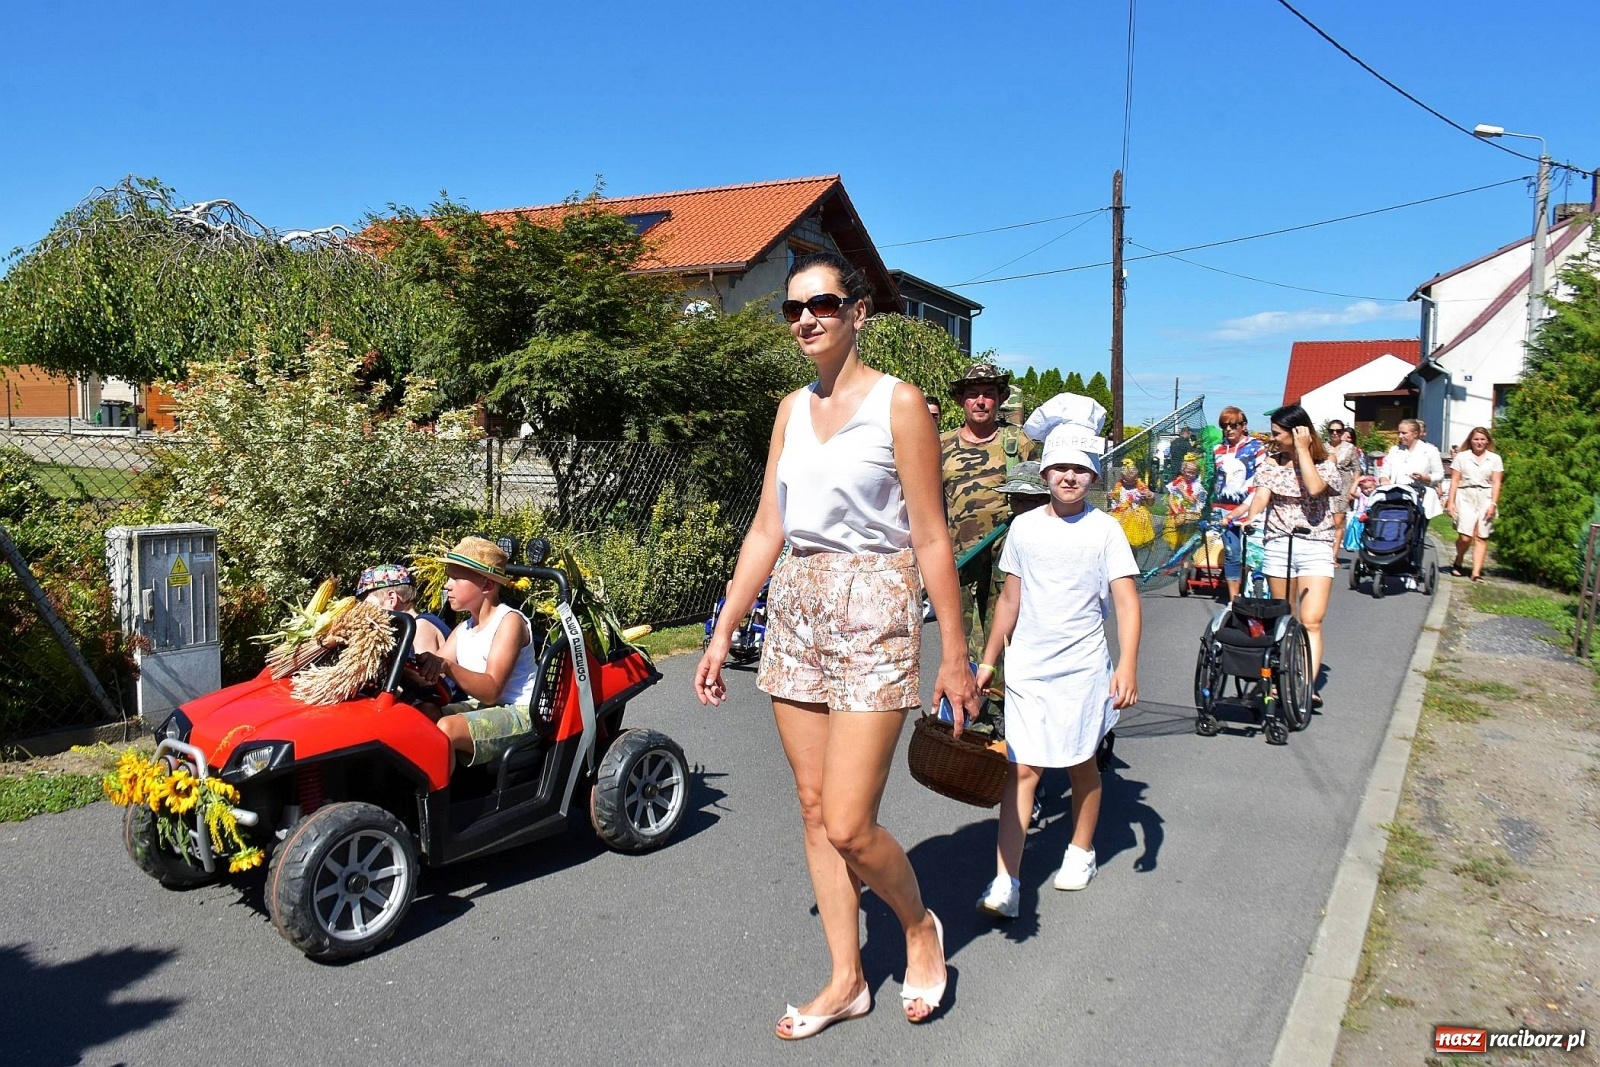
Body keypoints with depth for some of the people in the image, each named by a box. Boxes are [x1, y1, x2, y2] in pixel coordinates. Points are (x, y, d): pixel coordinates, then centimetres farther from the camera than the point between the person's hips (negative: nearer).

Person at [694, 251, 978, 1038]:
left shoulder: (897, 403, -7)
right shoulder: (793, 409, 10)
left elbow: (930, 539, -8)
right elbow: (766, 530, 11)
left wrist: (954, 655, -9)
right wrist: (722, 635, 9)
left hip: (872, 617, -6)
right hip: (796, 614, 6)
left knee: (848, 826, -7)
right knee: (814, 809, 10)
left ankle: (920, 927, 24)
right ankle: (847, 981, 26)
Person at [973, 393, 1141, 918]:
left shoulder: (1105, 529, -5)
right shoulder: (1024, 527, 3)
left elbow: (1126, 599, -10)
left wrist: (1128, 665, -21)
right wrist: (989, 659, 12)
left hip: (1082, 666, -2)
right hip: (1026, 665, 2)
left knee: (1080, 762, 13)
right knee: (1022, 768, -3)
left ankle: (1081, 851, 36)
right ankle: (1005, 882, -5)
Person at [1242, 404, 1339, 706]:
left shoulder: (1325, 463, 2)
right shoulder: (1271, 463, 10)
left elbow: (1314, 488, -19)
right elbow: (1262, 494, -7)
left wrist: (1302, 450, -12)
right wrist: (1250, 520, -26)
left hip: (1315, 547, -3)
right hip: (1278, 545, 3)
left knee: (1311, 622, -13)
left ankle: (1308, 685, -19)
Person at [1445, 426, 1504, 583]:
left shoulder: (1494, 459, 11)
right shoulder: (1462, 456, 9)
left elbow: (1496, 483, 6)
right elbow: (1454, 481, 6)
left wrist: (1493, 504, -4)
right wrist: (1451, 501, -1)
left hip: (1485, 499, 1)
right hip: (1465, 497, -1)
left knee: (1481, 536, -4)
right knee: (1465, 536, -12)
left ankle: (1476, 572, -4)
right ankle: (1457, 563, 14)